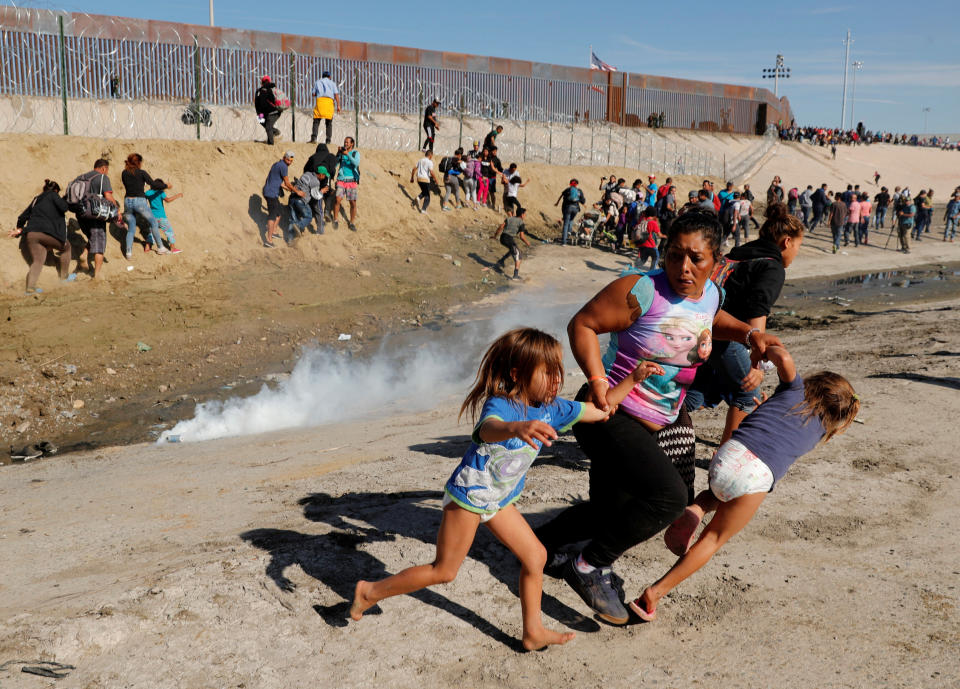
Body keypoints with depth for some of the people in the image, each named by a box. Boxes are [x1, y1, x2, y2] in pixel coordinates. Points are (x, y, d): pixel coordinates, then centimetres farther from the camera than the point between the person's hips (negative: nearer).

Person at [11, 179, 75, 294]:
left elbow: (22, 218, 29)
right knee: (65, 247, 20)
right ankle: (64, 276, 26)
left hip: (30, 233, 5)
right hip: (46, 232, -5)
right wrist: (62, 200, 17)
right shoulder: (53, 195, 11)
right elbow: (63, 207, -6)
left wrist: (19, 229, 45)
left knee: (37, 261, 0)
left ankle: (30, 286, -20)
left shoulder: (36, 200, 28)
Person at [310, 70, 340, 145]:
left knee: (316, 120, -4)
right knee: (329, 122, 5)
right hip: (329, 100, 0)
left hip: (320, 99, 0)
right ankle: (328, 140, -1)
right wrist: (338, 105, 2)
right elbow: (336, 94, 7)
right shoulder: (332, 83, 20)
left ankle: (314, 138, -21)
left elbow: (313, 94, 15)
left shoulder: (318, 82, 22)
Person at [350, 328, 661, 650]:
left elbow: (599, 410, 4)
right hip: (468, 493, -7)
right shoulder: (499, 405, -30)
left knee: (535, 556, 5)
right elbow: (489, 429, -55)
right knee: (444, 570, 2)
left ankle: (534, 632, 20)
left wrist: (633, 378, -7)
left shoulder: (551, 409, -6)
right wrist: (517, 427, -79)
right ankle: (370, 591, 17)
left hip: (500, 500, 7)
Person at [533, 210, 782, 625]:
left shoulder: (710, 293, 1)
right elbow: (582, 324, -15)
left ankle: (543, 545, 42)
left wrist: (749, 333, 9)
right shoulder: (641, 291, -21)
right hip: (610, 415, -8)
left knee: (612, 511, 18)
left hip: (659, 424, 8)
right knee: (669, 496, -25)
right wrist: (597, 379, -26)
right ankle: (590, 567, -8)